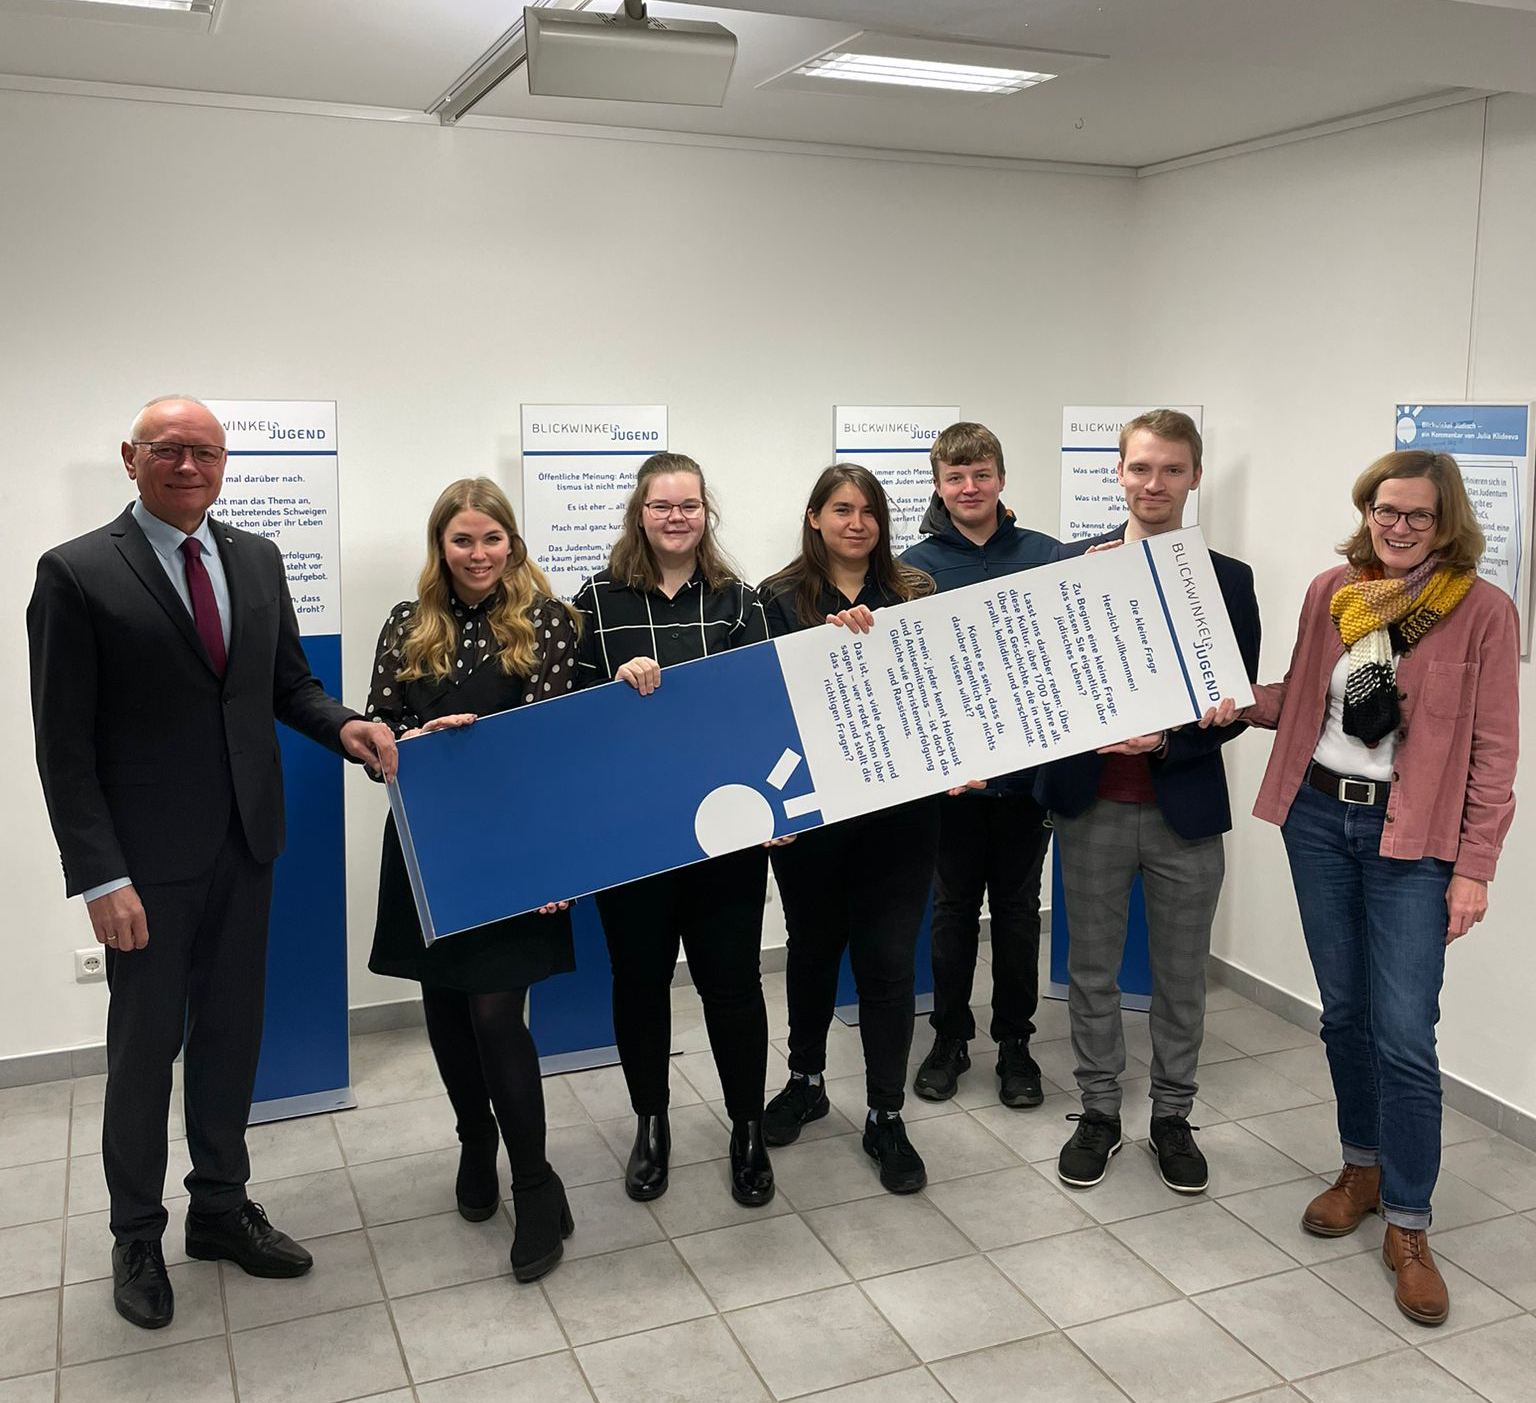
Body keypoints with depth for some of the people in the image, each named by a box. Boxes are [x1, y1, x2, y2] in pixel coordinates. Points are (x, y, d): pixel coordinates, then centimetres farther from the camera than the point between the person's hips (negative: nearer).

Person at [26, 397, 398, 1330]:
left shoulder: (258, 559, 6)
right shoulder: (77, 573, -10)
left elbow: (288, 683, 11)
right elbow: (64, 744, -12)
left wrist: (344, 726, -11)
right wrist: (100, 877, -17)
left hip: (245, 843, 5)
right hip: (148, 858, -5)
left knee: (232, 1034, 16)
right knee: (145, 1046, 9)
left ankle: (222, 1208, 35)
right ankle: (137, 1235, 30)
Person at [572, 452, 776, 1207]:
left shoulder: (738, 599, 5)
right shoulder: (599, 599, 2)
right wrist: (618, 681, -20)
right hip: (628, 825, 0)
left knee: (731, 978, 5)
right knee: (640, 976, 12)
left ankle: (748, 1130, 24)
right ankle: (650, 1124, 32)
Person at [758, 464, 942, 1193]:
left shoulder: (914, 592, 6)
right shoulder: (779, 598, 2)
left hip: (899, 804, 0)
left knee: (888, 957, 2)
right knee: (813, 946, 16)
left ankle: (885, 1117, 17)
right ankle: (805, 1080, 38)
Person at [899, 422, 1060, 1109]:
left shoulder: (1046, 556, 1)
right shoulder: (915, 565, -1)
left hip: (1028, 763, 1)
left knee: (1018, 908, 12)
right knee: (953, 906, 12)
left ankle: (1015, 1041, 26)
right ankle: (949, 1038, 27)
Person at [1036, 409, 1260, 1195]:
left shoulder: (1227, 578, -1)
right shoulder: (1073, 563, 0)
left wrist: (1167, 739, -19)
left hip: (1186, 807, 0)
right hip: (1091, 805, 0)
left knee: (1181, 978, 13)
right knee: (1092, 972, 13)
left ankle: (1172, 1117, 30)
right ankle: (1098, 1112, 29)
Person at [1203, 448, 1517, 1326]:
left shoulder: (1483, 611, -8)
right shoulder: (1332, 591, 3)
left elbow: (1494, 752, -7)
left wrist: (1475, 868, -9)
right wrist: (1239, 703, -6)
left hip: (1411, 838, -4)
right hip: (1318, 816, 4)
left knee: (1404, 1035, -5)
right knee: (1344, 1011, 14)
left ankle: (1409, 1229, 11)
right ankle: (1363, 1169, 34)